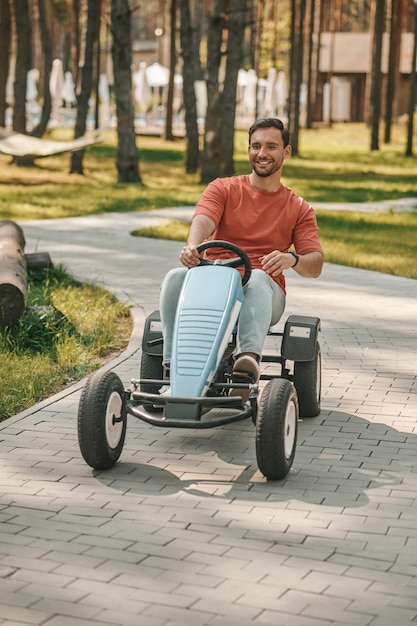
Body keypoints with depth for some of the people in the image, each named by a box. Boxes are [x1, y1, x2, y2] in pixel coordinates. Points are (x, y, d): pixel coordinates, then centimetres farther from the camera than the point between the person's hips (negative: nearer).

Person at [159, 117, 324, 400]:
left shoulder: (299, 209, 14)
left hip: (264, 293, -1)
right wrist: (193, 245, -35)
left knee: (257, 278, -37)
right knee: (176, 277, -30)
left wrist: (292, 259, -23)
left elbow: (315, 264, 3)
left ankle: (248, 359, -58)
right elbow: (203, 220, -9)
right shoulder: (223, 189, 12)